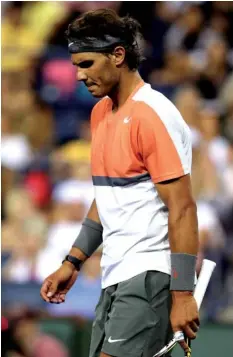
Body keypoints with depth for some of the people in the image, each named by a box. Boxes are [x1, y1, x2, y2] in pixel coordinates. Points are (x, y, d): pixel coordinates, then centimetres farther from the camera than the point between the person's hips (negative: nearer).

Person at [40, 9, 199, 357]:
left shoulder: (153, 116, -14)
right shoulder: (101, 113, 14)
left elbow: (182, 210, -17)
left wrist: (182, 295, -20)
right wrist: (72, 263, 18)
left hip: (150, 275, -9)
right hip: (115, 276, 9)